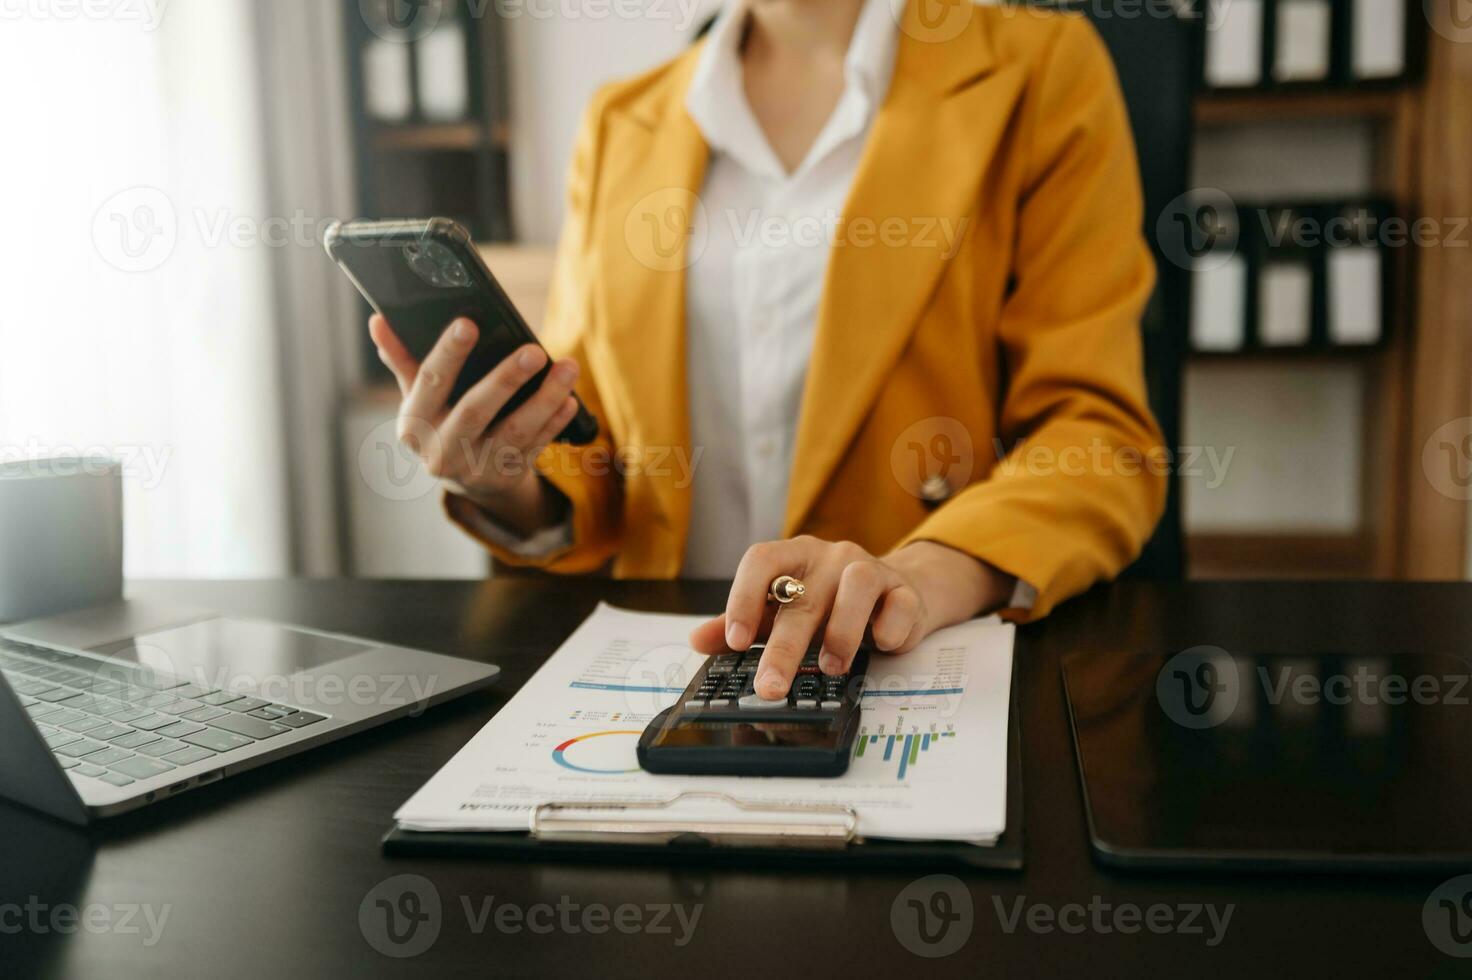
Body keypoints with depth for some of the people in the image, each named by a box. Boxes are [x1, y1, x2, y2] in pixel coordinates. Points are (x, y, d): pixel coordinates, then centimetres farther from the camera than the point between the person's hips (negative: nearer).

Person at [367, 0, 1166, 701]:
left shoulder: (1040, 68, 2)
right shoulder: (619, 127, 13)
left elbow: (1100, 438, -7)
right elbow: (595, 458, 13)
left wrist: (930, 576, -26)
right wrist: (511, 495, -9)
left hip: (933, 666, -4)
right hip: (666, 659, 5)